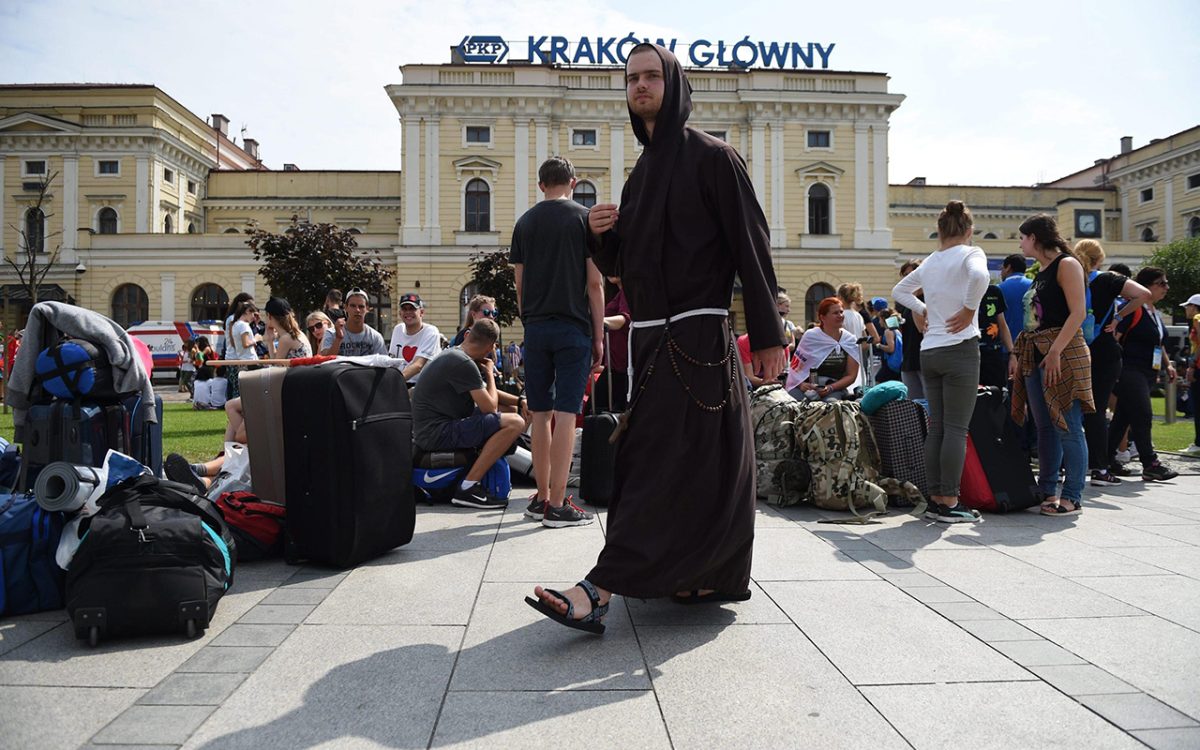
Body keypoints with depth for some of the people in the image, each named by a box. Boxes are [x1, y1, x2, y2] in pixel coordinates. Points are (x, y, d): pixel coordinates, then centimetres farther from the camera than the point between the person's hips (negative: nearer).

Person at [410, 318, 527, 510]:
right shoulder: (463, 363, -17)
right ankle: (467, 488, -17)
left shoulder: (452, 355, 14)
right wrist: (489, 373, 1)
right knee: (514, 423, -20)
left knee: (510, 409, 18)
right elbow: (489, 407, -16)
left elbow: (486, 394, 22)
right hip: (437, 433, -10)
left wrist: (519, 401, 8)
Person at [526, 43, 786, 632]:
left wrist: (767, 334, -13)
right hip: (652, 336, 8)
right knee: (703, 461, 13)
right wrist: (601, 234, -3)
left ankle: (600, 593, -15)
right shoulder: (642, 171, 19)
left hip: (694, 335, -8)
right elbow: (618, 265, 20)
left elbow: (750, 245, -9)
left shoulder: (710, 156, -4)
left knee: (662, 460, -11)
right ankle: (719, 576, 24)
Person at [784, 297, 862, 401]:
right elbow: (795, 366, 3)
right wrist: (801, 384, -18)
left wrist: (830, 388, -12)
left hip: (835, 388, 0)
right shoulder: (810, 336, 1)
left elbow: (851, 375, 5)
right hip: (806, 386, 0)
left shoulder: (850, 341, 5)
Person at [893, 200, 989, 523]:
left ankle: (935, 500, 11)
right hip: (960, 348, -6)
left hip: (929, 351, 6)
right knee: (956, 428, -4)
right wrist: (970, 308, -14)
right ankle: (949, 504, -3)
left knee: (936, 427, 9)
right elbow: (979, 276, -27)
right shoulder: (970, 253, -4)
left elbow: (899, 290, 27)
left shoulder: (929, 262, 15)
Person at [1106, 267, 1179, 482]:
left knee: (1123, 416, 11)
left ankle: (1107, 459, 16)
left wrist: (1168, 364, 18)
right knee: (1142, 416, -11)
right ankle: (1150, 465, -8)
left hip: (1147, 373, 9)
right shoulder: (1133, 308, -12)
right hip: (1129, 371, -9)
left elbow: (1158, 343, 28)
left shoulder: (1155, 313, 18)